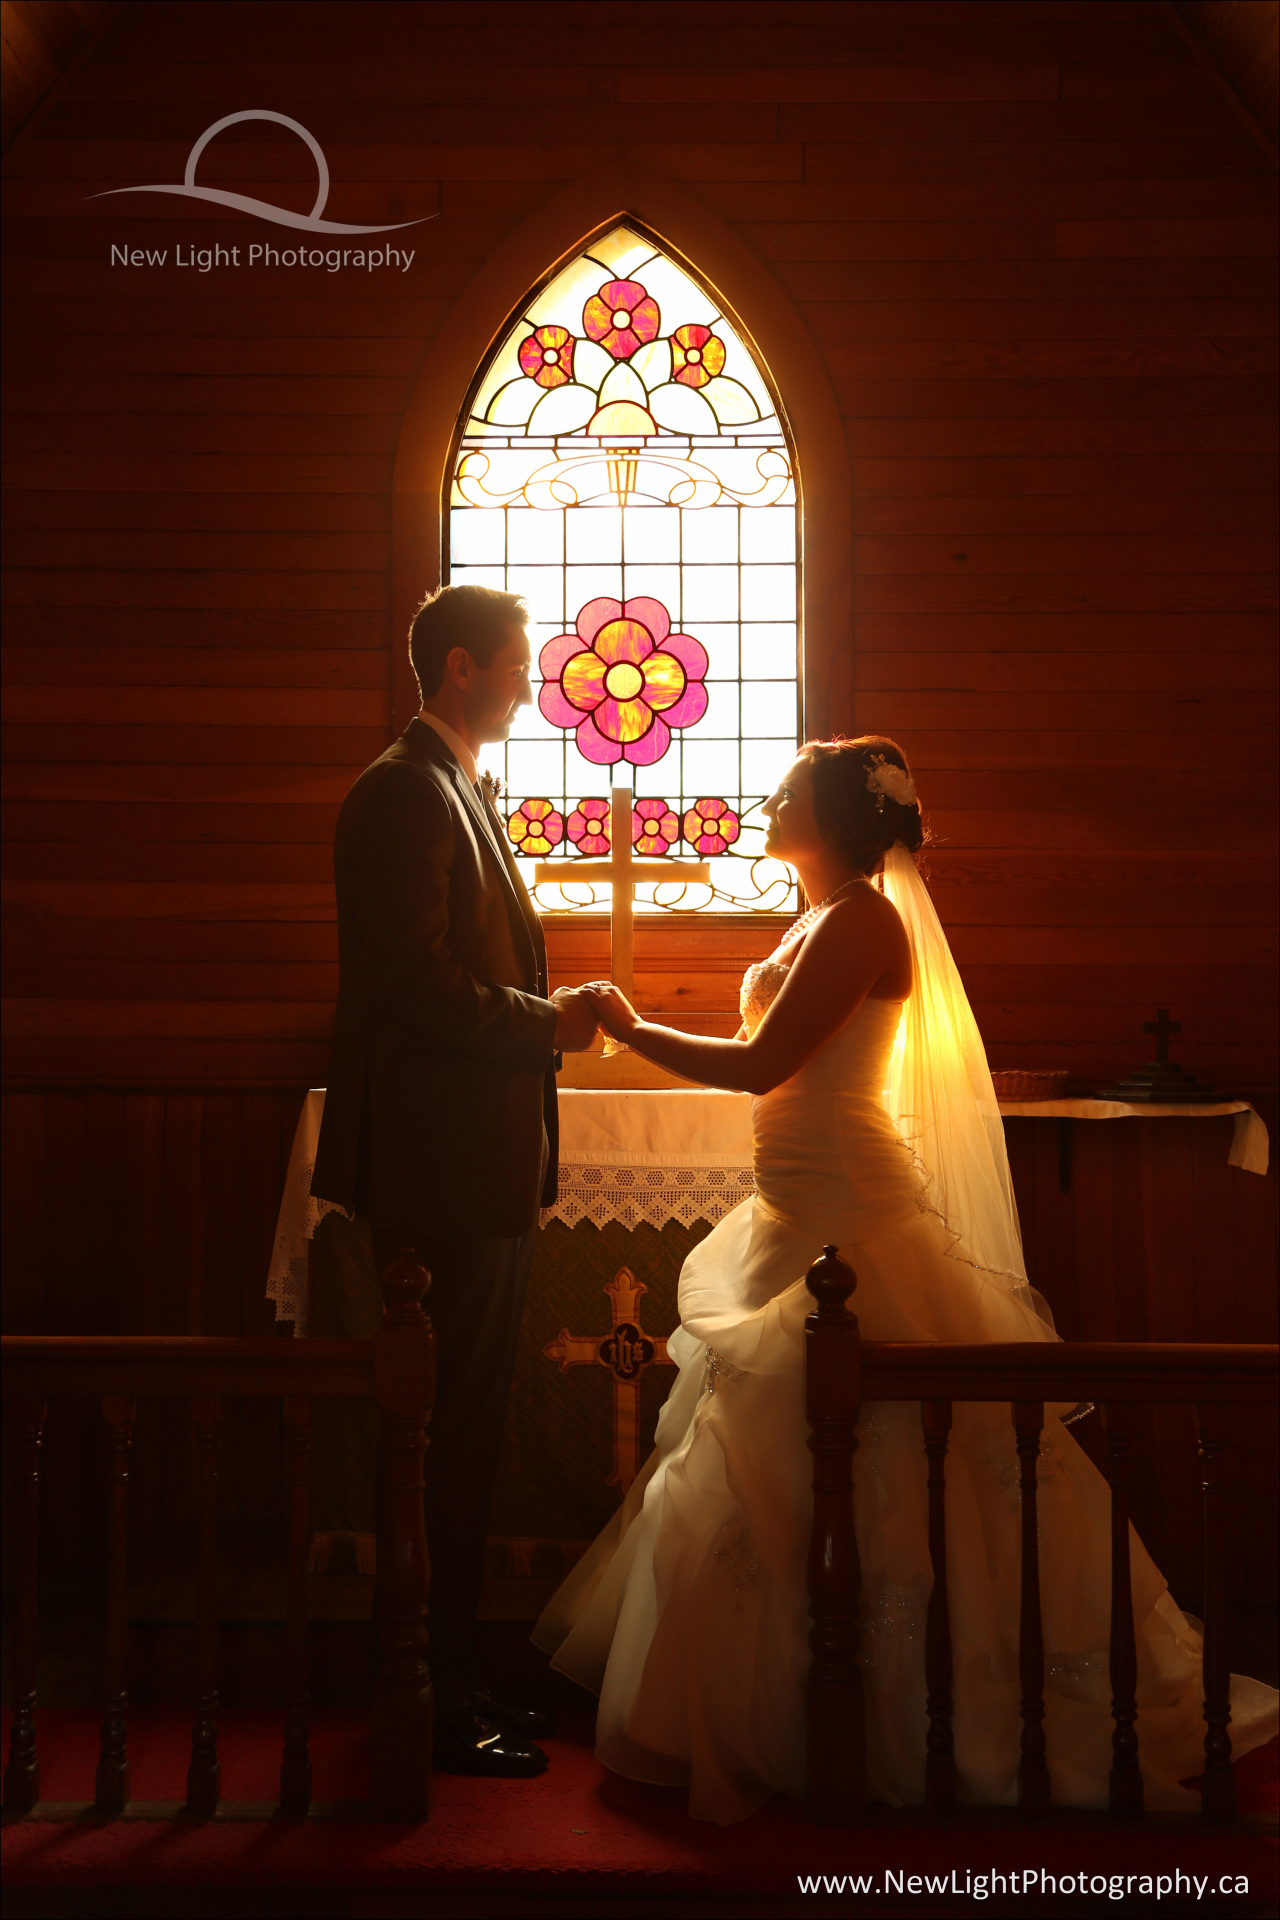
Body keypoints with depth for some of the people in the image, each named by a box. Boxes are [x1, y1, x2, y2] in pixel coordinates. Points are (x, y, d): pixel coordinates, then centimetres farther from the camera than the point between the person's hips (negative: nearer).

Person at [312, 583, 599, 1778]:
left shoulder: (454, 791, 18)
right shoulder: (405, 794, -13)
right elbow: (415, 985, -22)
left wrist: (542, 1018, 6)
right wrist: (549, 1026, -12)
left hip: (480, 1176, 10)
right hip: (444, 1174, -10)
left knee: (463, 1438, 15)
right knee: (447, 1440, -1)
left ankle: (450, 1680, 28)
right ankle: (434, 1706, 13)